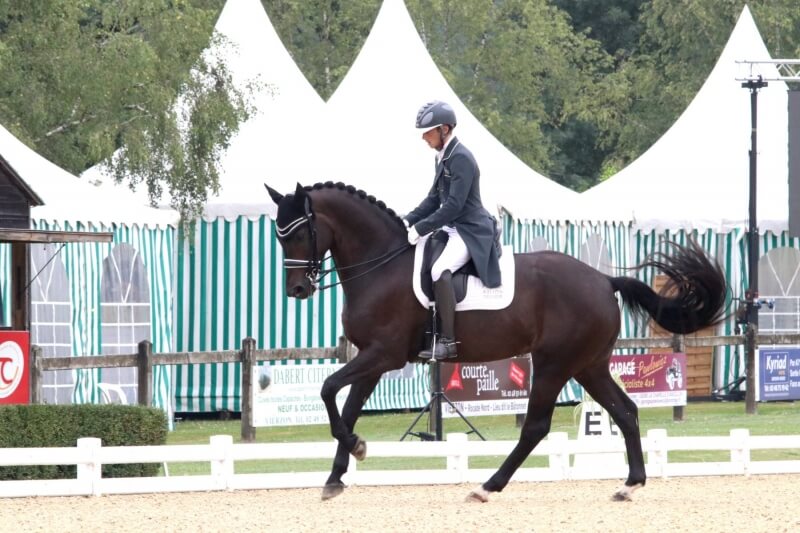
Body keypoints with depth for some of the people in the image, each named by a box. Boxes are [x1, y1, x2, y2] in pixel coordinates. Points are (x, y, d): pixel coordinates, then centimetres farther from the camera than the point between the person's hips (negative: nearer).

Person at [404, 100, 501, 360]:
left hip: (471, 231, -11)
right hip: (453, 228, 11)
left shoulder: (461, 159, -18)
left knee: (440, 270, -31)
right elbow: (434, 199, 18)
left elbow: (453, 205, -23)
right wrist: (408, 221, 5)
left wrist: (420, 228, -21)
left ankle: (448, 341, -31)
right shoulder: (443, 157, 12)